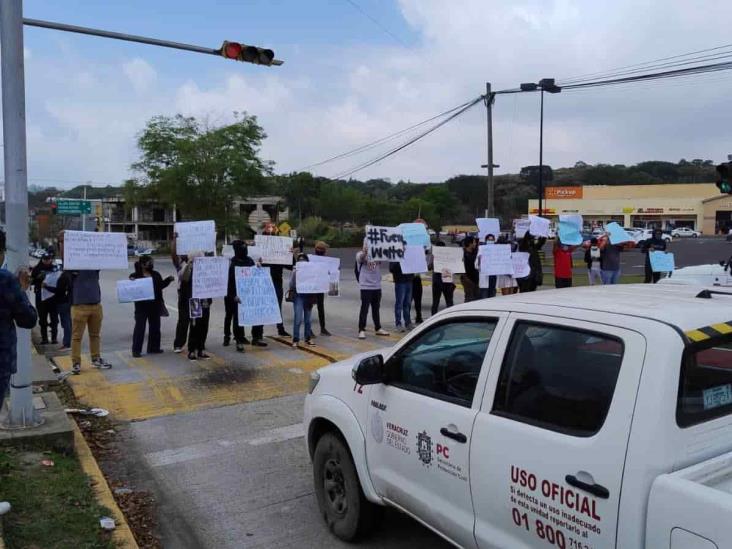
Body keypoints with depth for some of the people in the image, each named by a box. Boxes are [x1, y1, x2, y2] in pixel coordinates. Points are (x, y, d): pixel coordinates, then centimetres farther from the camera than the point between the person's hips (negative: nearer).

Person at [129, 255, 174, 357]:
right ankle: (136, 350, 4)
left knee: (155, 326, 11)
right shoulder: (136, 276, -6)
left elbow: (161, 285, 17)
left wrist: (169, 279, 4)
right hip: (141, 306, -5)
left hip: (155, 305, 6)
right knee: (139, 327, -2)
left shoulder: (156, 274, 9)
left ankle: (153, 348, 22)